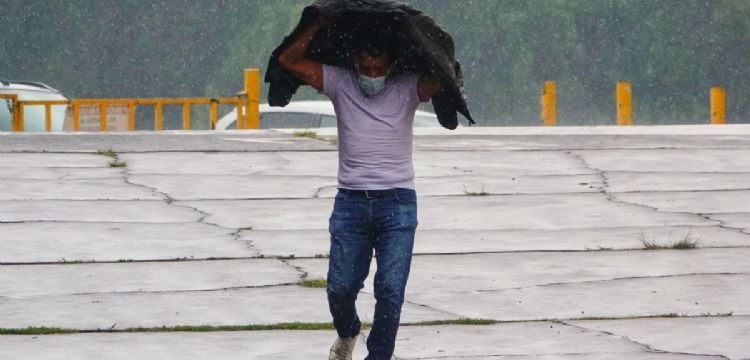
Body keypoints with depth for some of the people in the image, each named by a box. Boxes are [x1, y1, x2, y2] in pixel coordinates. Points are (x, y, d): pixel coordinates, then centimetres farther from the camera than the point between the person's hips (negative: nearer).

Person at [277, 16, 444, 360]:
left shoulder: (408, 89, 1)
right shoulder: (339, 83, 4)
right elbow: (289, 60, -2)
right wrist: (318, 24, -6)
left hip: (397, 204, -1)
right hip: (350, 202, 1)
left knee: (390, 290, -8)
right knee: (340, 287, 4)